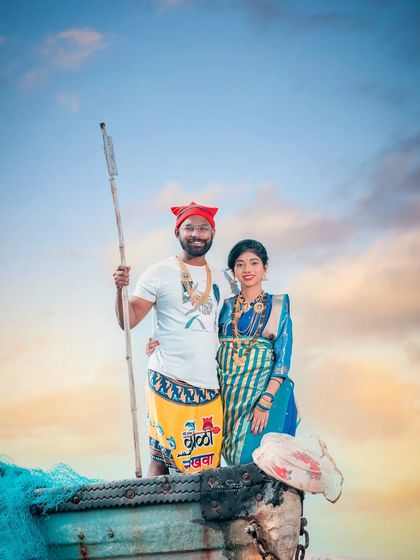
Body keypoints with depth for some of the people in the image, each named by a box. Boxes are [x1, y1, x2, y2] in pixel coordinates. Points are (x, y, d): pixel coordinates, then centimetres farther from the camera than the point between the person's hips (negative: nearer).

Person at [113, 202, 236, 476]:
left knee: (209, 464, 3)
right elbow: (128, 321, -4)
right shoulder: (160, 273, 1)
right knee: (161, 458, -5)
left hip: (210, 386, 4)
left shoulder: (222, 279, 15)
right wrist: (121, 289, -21)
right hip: (169, 382, -4)